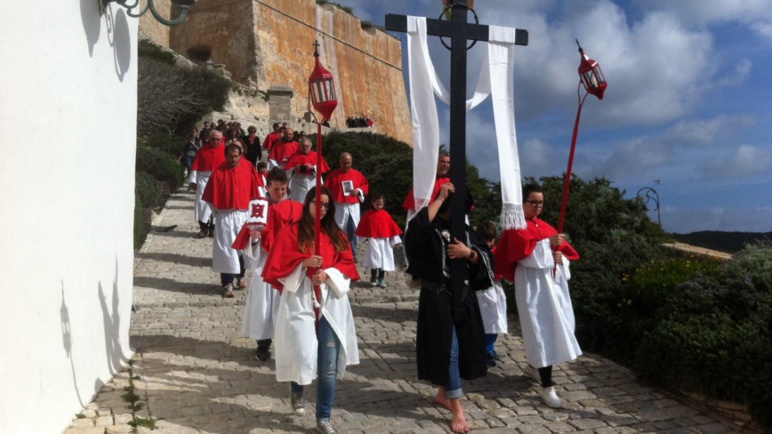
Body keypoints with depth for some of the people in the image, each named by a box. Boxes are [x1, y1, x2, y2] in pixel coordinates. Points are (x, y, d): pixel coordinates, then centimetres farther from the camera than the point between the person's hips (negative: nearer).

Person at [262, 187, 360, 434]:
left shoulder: (337, 235, 11)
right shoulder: (291, 232, 1)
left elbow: (348, 264, 6)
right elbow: (278, 265, -4)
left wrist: (328, 273, -11)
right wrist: (304, 262, -18)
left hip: (331, 304, 3)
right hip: (300, 303, -3)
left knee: (330, 366, 2)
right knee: (304, 359, -10)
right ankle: (296, 389, 28)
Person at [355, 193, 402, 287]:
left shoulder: (386, 214, 0)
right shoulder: (368, 215, -3)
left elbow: (392, 227, 4)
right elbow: (363, 227, 5)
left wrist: (395, 240, 4)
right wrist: (363, 238, 9)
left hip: (384, 241, 2)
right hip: (373, 240, -2)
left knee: (384, 260, 5)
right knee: (374, 258, -7)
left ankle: (381, 279, 15)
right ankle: (373, 278, 7)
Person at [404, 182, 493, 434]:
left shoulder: (465, 231, 10)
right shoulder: (431, 229, -8)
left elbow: (485, 258, 7)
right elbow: (418, 226, -33)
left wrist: (468, 252, -14)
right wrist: (440, 198, -25)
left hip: (463, 296, 6)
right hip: (437, 297, -6)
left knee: (463, 347, 12)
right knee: (448, 348, -5)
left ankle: (443, 394, 33)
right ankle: (457, 410, 2)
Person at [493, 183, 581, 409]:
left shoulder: (546, 227, 19)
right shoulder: (516, 229, -4)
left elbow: (564, 251, 15)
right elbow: (524, 255, -18)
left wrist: (560, 257, -7)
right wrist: (548, 244, -21)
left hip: (554, 283, 8)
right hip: (533, 286, -7)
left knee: (557, 329, 12)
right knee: (542, 333, -8)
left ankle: (536, 361, 37)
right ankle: (547, 387, -4)